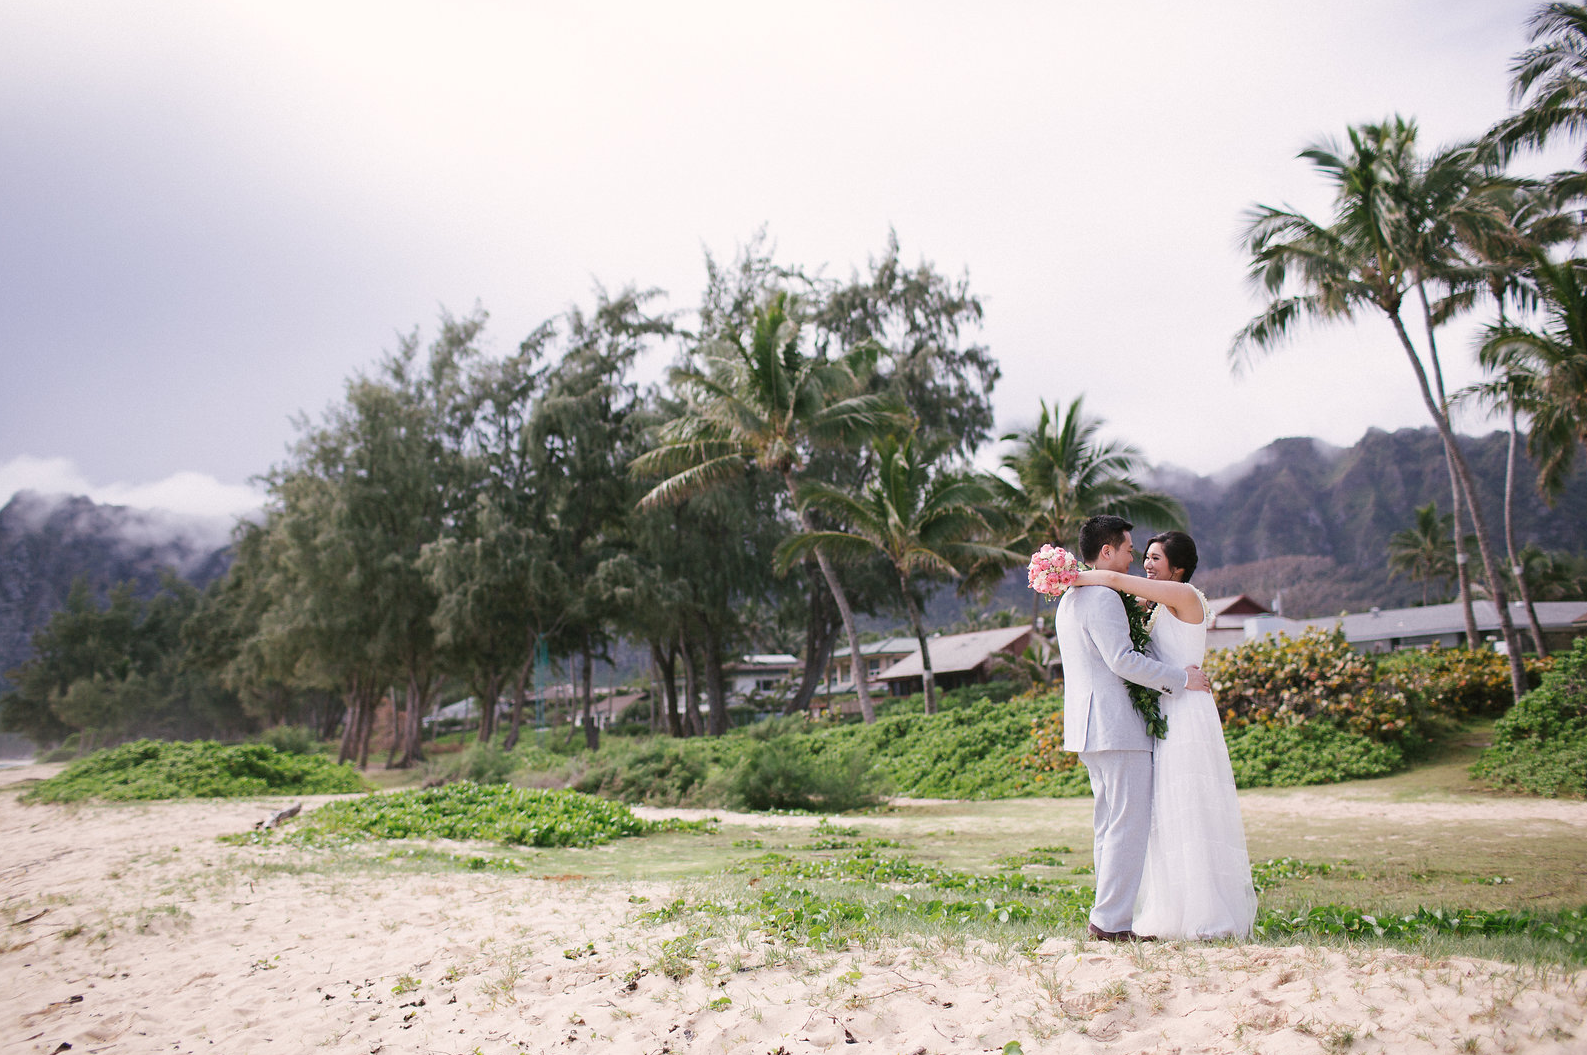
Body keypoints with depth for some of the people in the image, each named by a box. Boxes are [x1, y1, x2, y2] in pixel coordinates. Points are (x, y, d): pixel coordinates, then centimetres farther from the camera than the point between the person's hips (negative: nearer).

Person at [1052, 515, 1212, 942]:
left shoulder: (1069, 599, 19)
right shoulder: (1103, 598, -14)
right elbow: (1122, 660, -21)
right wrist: (1181, 677, -13)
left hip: (1090, 728, 11)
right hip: (1116, 726, -10)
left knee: (1109, 824, 13)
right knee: (1130, 824, -6)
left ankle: (1111, 916, 18)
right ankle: (1111, 920, -3)